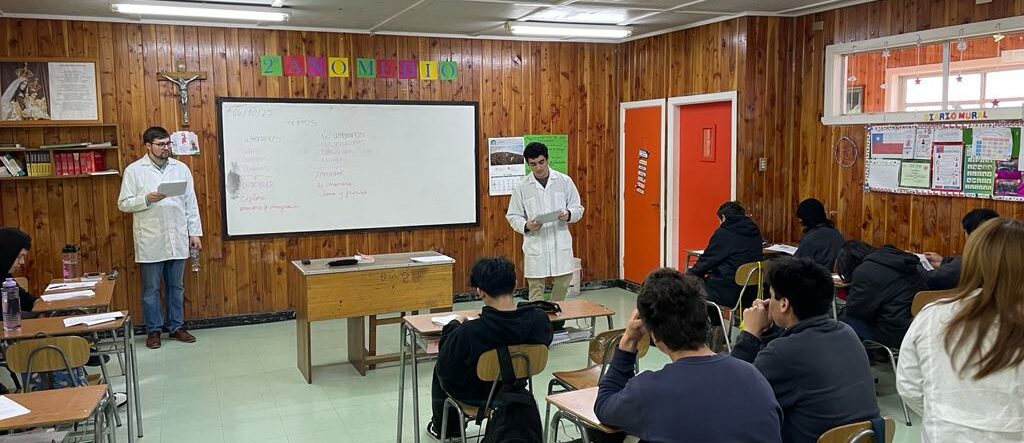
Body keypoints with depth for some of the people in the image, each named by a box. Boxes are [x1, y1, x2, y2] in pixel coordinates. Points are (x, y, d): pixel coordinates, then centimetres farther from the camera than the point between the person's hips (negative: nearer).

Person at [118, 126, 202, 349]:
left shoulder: (181, 168, 6)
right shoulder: (134, 170, -2)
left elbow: (191, 203, 7)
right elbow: (124, 204, -2)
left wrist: (195, 232, 4)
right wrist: (147, 199, -19)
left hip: (178, 239, 3)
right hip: (150, 241, -3)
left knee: (176, 286, 11)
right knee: (151, 288, 6)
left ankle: (176, 327, 22)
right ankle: (153, 330, 17)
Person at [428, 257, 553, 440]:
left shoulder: (469, 332, -38)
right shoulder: (538, 319, -26)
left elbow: (444, 368, -20)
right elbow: (546, 338, -1)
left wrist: (453, 326, -7)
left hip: (476, 394, -4)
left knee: (439, 370, 29)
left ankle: (442, 428, 50)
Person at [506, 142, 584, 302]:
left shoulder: (565, 181, 4)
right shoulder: (522, 187, 2)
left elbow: (578, 208, 7)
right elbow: (513, 216, 4)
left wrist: (568, 214, -15)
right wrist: (526, 226, -16)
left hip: (561, 245, 1)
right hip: (535, 246, -1)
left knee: (562, 284, 9)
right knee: (536, 290, 2)